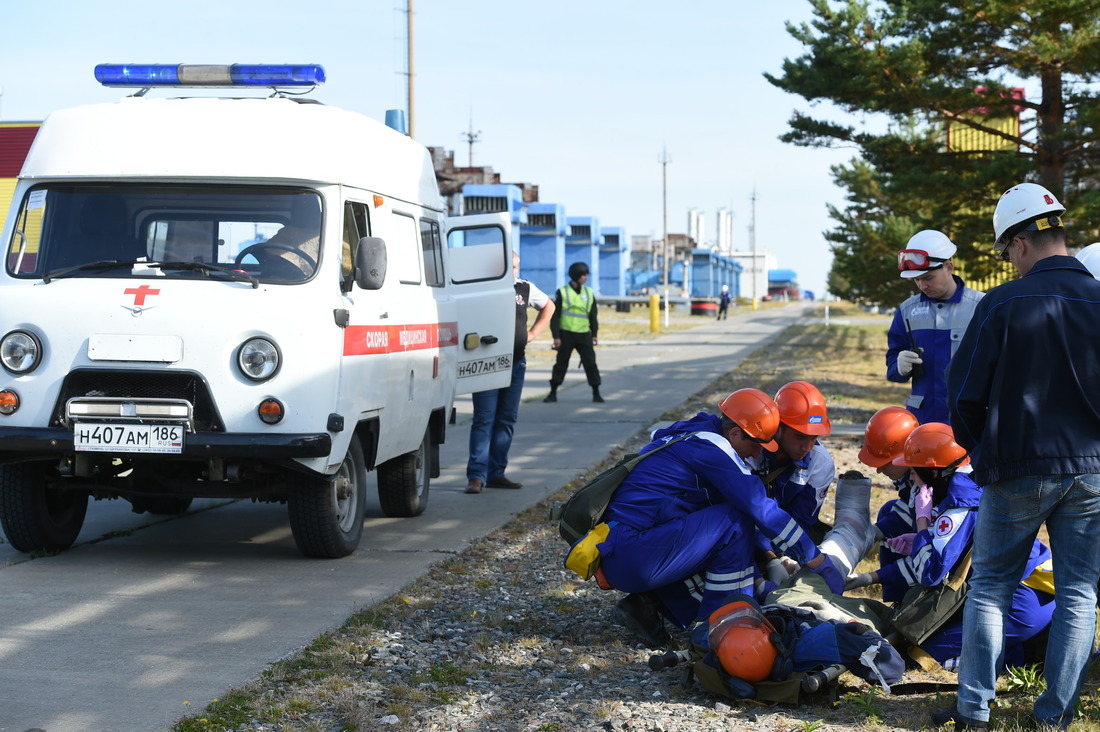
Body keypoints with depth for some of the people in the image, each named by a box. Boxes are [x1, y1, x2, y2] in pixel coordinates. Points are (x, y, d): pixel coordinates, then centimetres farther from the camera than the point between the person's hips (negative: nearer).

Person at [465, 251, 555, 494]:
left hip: (516, 363, 5)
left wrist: (533, 332, 15)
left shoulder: (525, 289, 9)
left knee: (507, 420, 8)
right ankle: (476, 476, -9)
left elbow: (548, 306, 26)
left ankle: (496, 474, 14)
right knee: (484, 420, -8)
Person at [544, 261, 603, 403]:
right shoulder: (562, 292, -3)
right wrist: (556, 336, -9)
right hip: (566, 334, -3)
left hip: (584, 335, 3)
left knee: (590, 363, -2)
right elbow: (554, 316, -3)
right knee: (561, 364, 4)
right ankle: (553, 393, 14)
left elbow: (593, 316, 14)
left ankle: (596, 393, 5)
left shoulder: (589, 293, 9)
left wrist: (594, 334, 7)